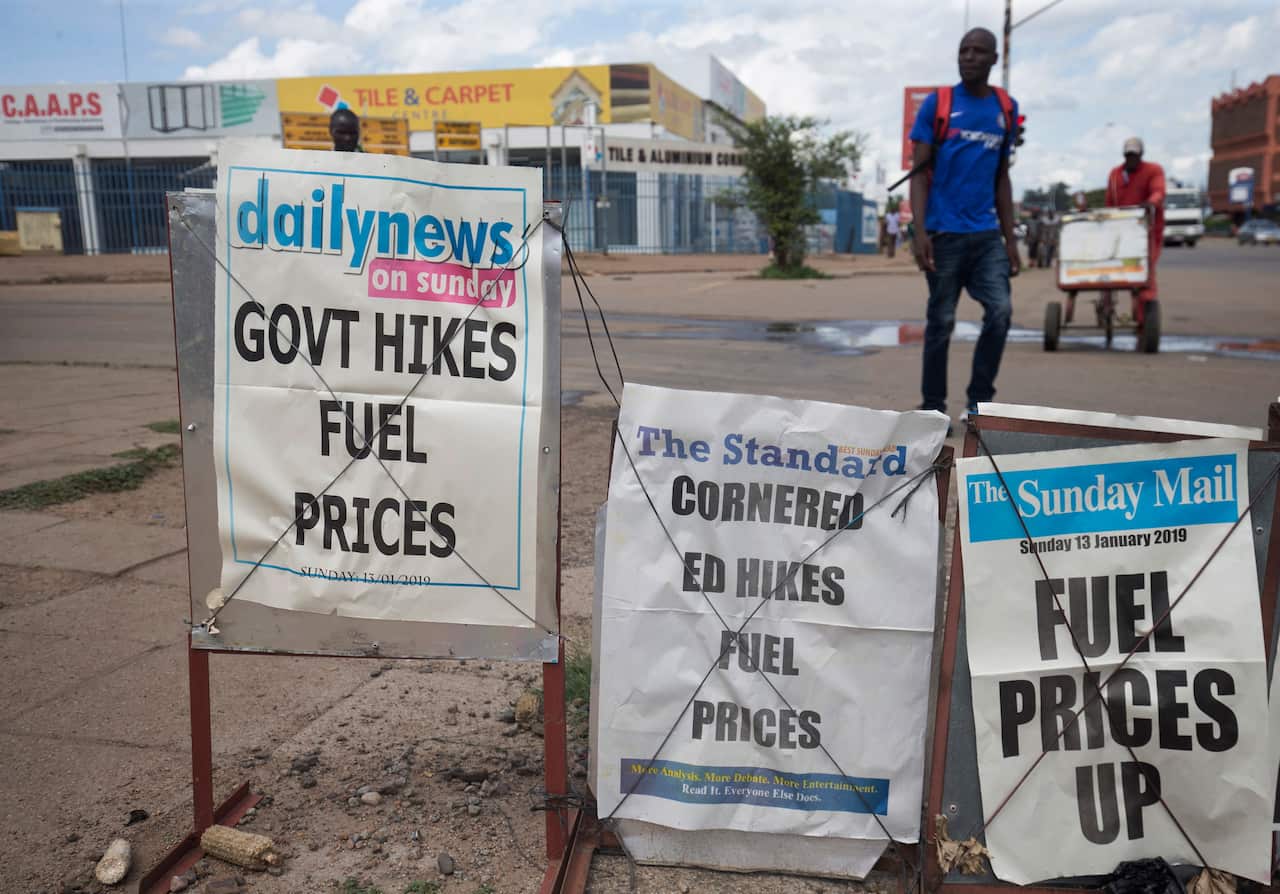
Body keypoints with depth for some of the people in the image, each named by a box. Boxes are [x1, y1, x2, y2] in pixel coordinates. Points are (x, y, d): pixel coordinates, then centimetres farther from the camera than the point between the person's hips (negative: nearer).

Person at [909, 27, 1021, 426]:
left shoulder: (1005, 109, 11)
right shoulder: (937, 104, -1)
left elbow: (1002, 178, 15)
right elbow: (919, 171, -4)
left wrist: (1010, 238, 10)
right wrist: (920, 231, -16)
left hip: (987, 235, 4)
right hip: (944, 232, -4)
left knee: (1000, 312, -5)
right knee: (941, 321, 2)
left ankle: (978, 403, 8)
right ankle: (933, 407, 14)